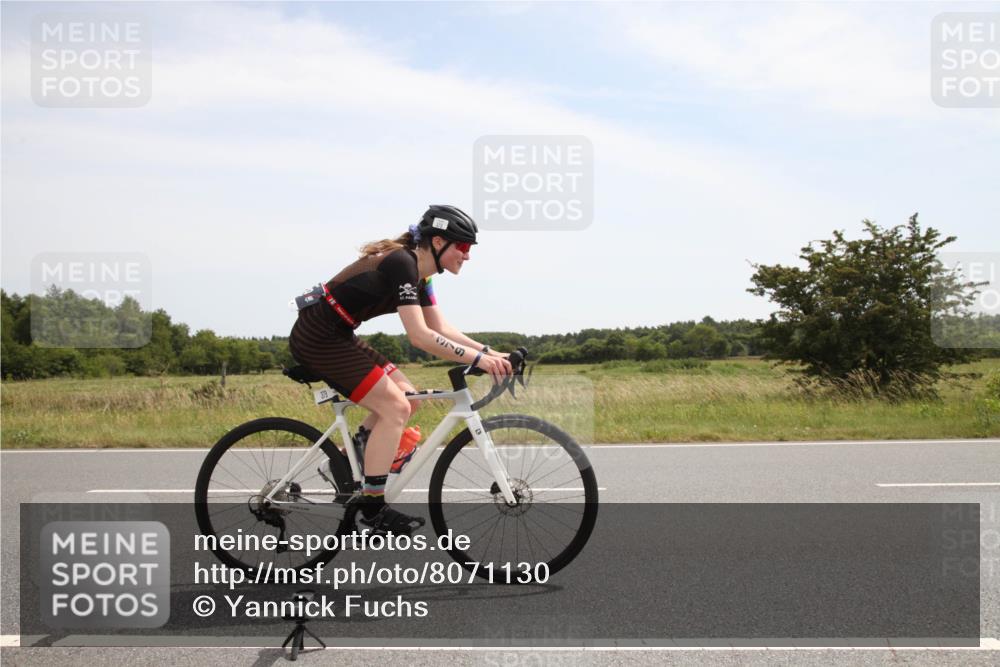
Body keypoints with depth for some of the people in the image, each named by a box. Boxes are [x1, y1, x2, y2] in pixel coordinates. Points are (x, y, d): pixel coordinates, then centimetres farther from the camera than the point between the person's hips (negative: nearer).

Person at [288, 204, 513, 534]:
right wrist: (477, 359, -27)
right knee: (395, 407, -12)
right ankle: (373, 507, -7)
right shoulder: (402, 264, -20)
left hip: (336, 336, 10)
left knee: (406, 398, 7)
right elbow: (419, 336, -28)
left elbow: (442, 330, 10)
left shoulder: (418, 273, 9)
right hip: (318, 338, -10)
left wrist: (490, 352, -1)